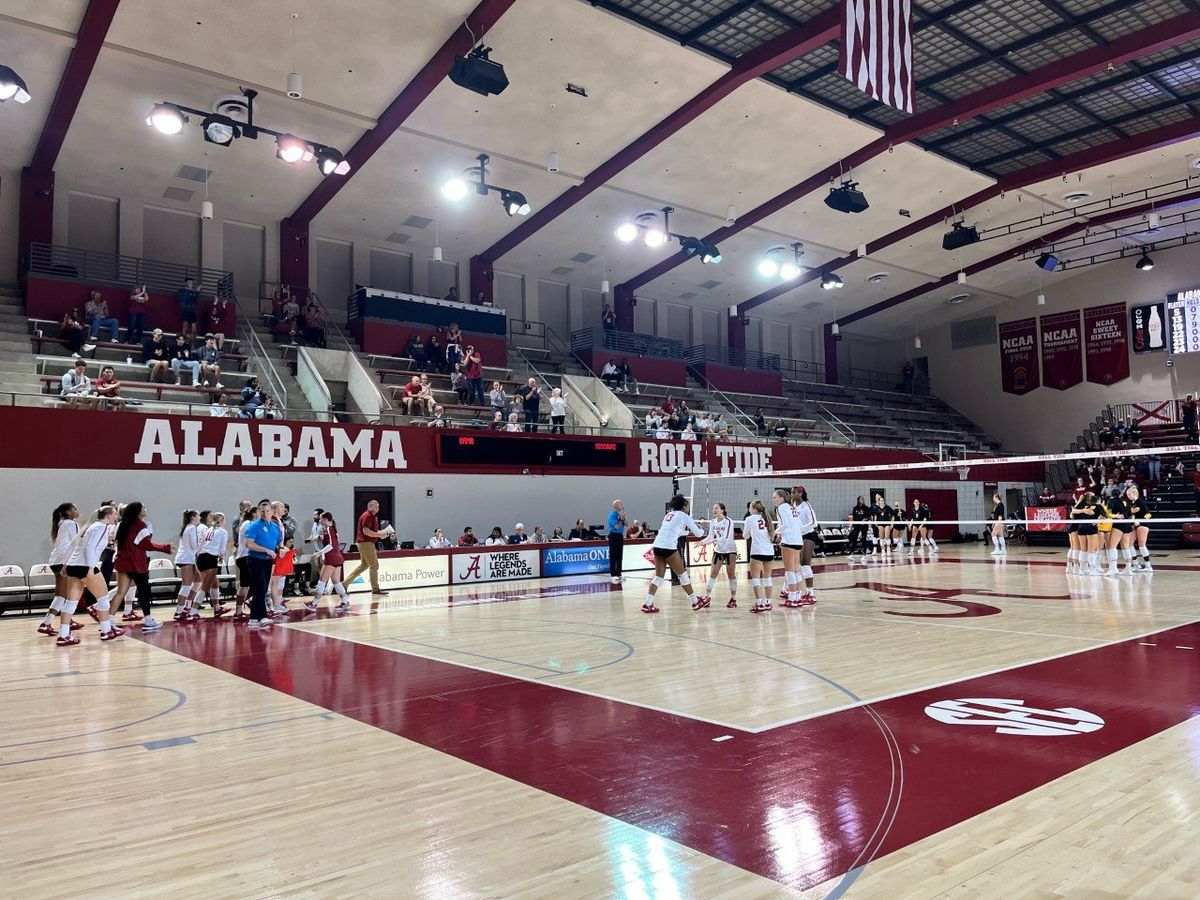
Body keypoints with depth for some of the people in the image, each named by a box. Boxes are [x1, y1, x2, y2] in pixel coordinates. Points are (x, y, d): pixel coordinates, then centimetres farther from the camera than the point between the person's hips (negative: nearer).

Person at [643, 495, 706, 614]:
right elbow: (698, 533, 9)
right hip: (668, 547, -7)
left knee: (658, 577, 11)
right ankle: (695, 601, 17)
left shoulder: (669, 514, 22)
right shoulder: (684, 516, 3)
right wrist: (701, 529, 30)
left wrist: (688, 531, 38)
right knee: (683, 574, 6)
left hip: (657, 546, 7)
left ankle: (648, 604, 3)